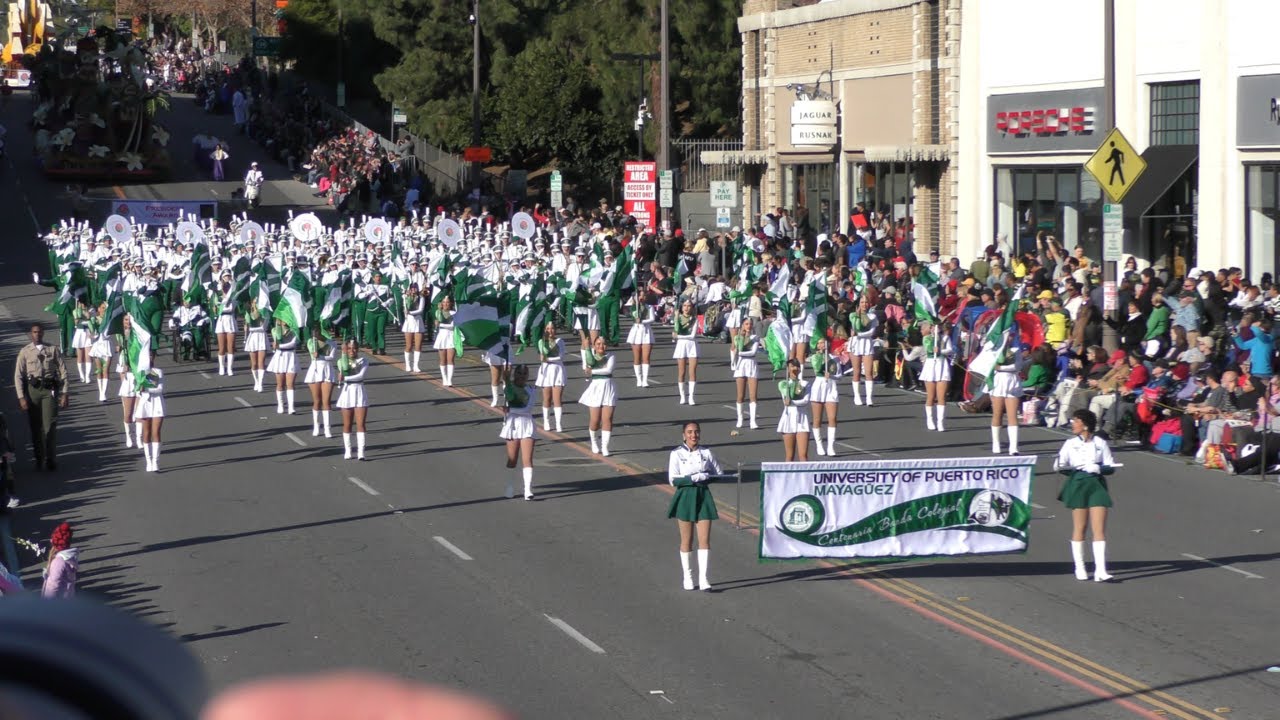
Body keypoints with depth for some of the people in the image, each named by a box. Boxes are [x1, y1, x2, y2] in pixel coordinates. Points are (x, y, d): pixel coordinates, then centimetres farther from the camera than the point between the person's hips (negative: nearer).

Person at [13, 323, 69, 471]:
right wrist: (21, 397, -6)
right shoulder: (25, 352, 3)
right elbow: (18, 376, 2)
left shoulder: (53, 350, 3)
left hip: (50, 390, -1)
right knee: (35, 426, 6)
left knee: (50, 425, -7)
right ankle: (39, 458, 17)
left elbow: (63, 372, 3)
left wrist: (64, 394, -3)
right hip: (32, 389, 1)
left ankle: (51, 459, 2)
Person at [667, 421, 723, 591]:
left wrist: (705, 477, -10)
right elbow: (673, 480, -11)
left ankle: (703, 578, -3)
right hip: (685, 496, -2)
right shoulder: (677, 454, -4)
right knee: (687, 540, 5)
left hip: (703, 496, 2)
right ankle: (687, 576, 18)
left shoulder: (706, 453, 4)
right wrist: (695, 478, -18)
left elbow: (719, 474, 9)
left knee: (705, 539, -4)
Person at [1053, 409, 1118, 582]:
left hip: (1097, 485, 0)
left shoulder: (1100, 443, 6)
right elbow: (1059, 466, -1)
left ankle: (1100, 570, -10)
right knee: (1079, 527, 2)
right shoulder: (1070, 444, 6)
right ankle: (1079, 568, 13)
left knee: (1099, 528, -7)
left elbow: (1111, 467, 5)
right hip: (1078, 484, 0)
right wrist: (1077, 469, -19)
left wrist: (1099, 468, -15)